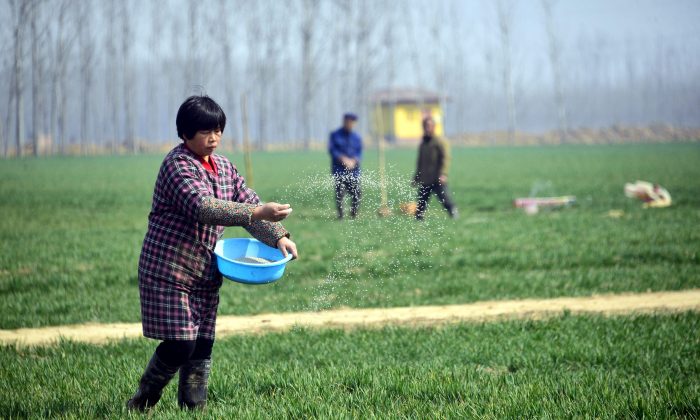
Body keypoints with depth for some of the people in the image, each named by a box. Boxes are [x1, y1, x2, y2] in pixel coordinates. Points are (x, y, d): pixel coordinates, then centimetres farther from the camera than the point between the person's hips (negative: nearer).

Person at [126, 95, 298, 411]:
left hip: (205, 275, 8)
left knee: (202, 344, 6)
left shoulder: (223, 167, 11)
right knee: (179, 344, -11)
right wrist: (257, 213, -35)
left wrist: (277, 237, -4)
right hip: (168, 272, -7)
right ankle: (143, 402, 9)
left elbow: (248, 201, 13)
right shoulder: (178, 165, -15)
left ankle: (193, 406, 16)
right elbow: (202, 207, -29)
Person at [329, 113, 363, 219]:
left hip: (353, 170, 3)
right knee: (339, 193, -9)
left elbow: (359, 152, 8)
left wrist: (354, 161, -13)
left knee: (357, 193, -5)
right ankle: (340, 215, -2)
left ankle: (354, 214, 9)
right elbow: (332, 150, -3)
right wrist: (343, 158, -17)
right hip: (338, 169, -3)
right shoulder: (335, 135, 6)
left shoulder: (357, 137, 14)